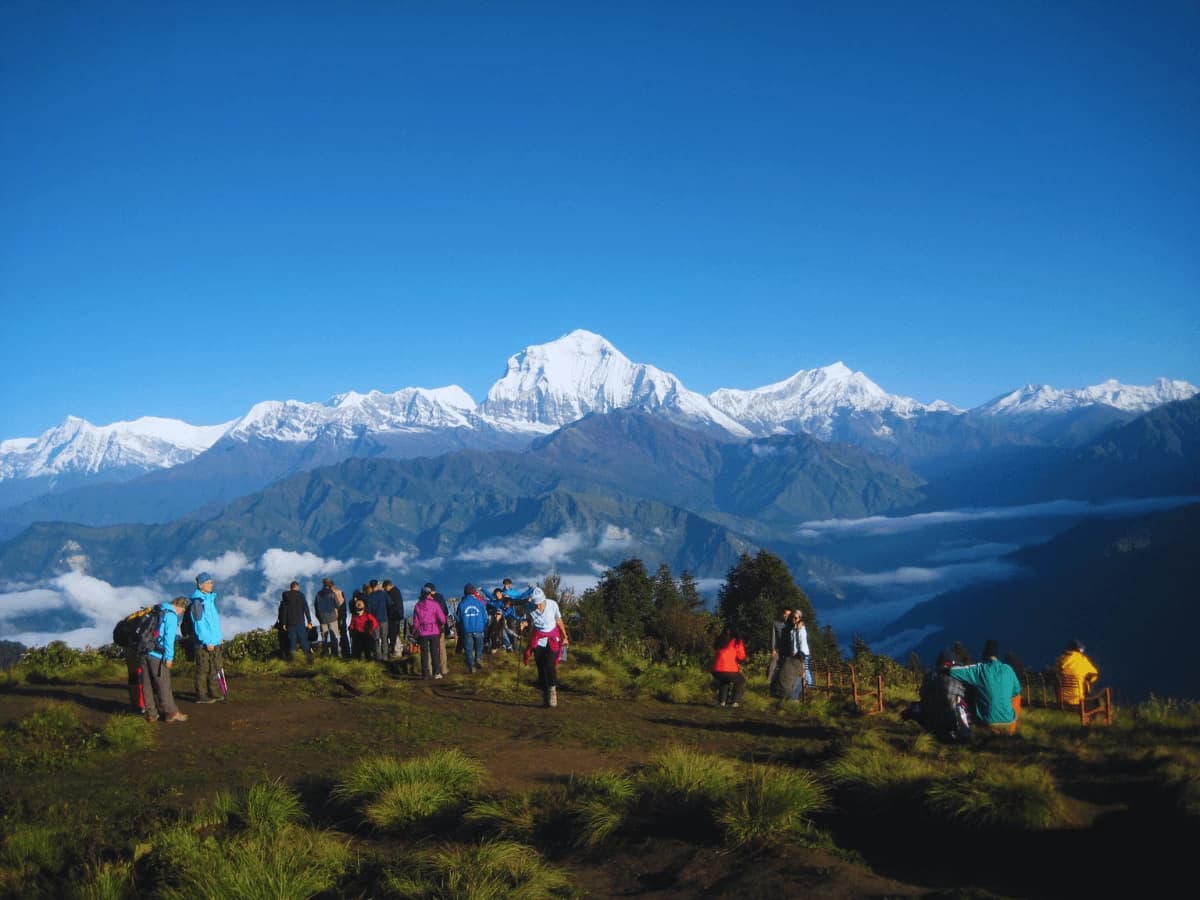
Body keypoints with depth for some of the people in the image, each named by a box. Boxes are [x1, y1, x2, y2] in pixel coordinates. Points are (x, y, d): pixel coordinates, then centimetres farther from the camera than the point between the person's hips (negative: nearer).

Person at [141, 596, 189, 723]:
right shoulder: (171, 616, -6)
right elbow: (169, 637, -13)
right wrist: (169, 657, -12)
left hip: (144, 652, 7)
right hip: (157, 655, -7)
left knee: (147, 685, 9)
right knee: (163, 684, -2)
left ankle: (151, 713, 13)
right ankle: (171, 713, 2)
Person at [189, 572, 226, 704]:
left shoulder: (210, 598, 13)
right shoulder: (197, 601, -14)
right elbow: (199, 624, -18)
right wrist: (207, 642, -18)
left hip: (215, 642, 8)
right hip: (204, 643, -8)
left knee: (216, 668, 14)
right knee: (203, 670, 0)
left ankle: (215, 692, 23)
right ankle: (201, 696, 8)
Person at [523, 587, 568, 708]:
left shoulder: (552, 605, -16)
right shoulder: (531, 608, -11)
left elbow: (559, 621, -1)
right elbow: (531, 626, 3)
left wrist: (565, 637, 6)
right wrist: (529, 646, 9)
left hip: (553, 639, -2)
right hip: (538, 639, 2)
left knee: (550, 665, -18)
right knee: (541, 668, 0)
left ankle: (553, 690, 0)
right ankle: (545, 695, 11)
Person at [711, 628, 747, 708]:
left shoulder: (720, 642, 20)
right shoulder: (737, 642, 8)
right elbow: (741, 657, 4)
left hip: (716, 671, 4)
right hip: (729, 671, -4)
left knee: (724, 681, 36)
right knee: (741, 680, 24)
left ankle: (722, 701, 24)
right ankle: (734, 701, 11)